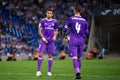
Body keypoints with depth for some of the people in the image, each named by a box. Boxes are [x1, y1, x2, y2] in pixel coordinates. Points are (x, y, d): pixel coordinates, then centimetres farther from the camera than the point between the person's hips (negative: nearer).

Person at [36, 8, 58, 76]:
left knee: (50, 55, 3)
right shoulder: (42, 21, 1)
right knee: (40, 54, -9)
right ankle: (39, 71, -4)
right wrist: (43, 38, -11)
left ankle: (49, 71, 10)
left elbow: (56, 30, 16)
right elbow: (40, 31, 1)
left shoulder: (54, 22, 7)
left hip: (51, 41, 2)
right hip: (44, 40, -2)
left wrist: (55, 36, -4)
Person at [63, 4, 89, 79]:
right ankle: (78, 73, 17)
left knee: (74, 57, -9)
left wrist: (64, 36, 22)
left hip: (73, 42, -3)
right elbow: (86, 34, 9)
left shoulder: (70, 19, -4)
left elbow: (65, 29, 2)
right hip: (81, 42, 4)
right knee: (79, 58, 14)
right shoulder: (84, 21, 6)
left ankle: (78, 73, -24)